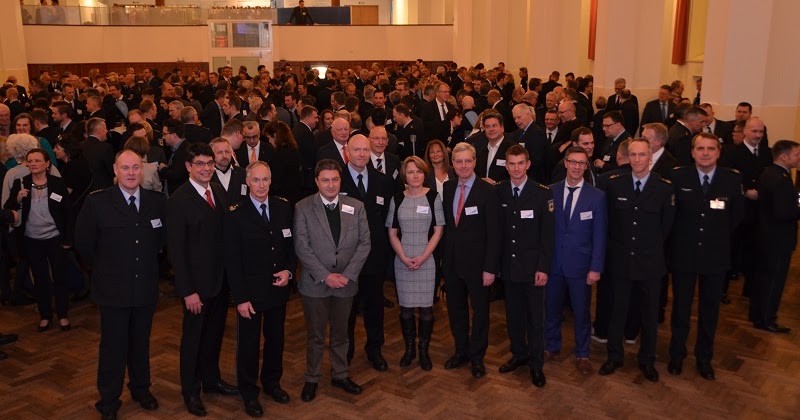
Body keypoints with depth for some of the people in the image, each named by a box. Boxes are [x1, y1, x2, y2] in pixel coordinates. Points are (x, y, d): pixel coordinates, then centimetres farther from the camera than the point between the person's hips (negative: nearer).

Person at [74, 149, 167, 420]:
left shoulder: (157, 201, -1)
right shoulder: (97, 202, -9)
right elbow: (83, 243, -1)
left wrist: (148, 262, 9)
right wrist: (104, 268, 3)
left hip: (145, 286, 3)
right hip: (112, 288, -2)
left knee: (141, 343, 16)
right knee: (113, 346, 8)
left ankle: (141, 389, 35)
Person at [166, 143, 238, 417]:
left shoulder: (220, 192, 3)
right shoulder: (179, 200, -15)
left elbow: (226, 234, 4)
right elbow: (176, 250, -15)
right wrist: (187, 291, -16)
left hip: (221, 279, 5)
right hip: (197, 284, -5)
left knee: (214, 334, 20)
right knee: (193, 338, 12)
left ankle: (211, 379, 40)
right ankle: (190, 391, 30)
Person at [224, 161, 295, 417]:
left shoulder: (283, 207, -1)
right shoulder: (235, 214, -12)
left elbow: (292, 244, 8)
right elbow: (232, 260, -12)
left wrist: (289, 270, -10)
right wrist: (240, 298, -15)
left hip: (279, 288, 4)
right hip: (251, 291, -4)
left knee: (275, 339, 19)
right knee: (249, 343, 11)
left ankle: (272, 382, 40)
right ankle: (249, 392, 30)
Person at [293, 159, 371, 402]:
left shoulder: (356, 207, 1)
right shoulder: (303, 208, -6)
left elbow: (364, 243, -1)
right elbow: (302, 247, -10)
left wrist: (348, 274, -11)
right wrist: (325, 276, -16)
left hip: (346, 282, 2)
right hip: (315, 283, -2)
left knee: (341, 333, 16)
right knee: (315, 335, 10)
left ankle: (340, 375, 33)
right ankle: (312, 379, 27)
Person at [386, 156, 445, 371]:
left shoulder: (433, 197, -1)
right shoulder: (397, 199, 3)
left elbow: (438, 231, -2)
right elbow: (392, 233, 5)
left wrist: (422, 257, -12)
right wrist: (404, 258, -9)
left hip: (426, 260, -1)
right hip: (402, 261, 1)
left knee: (426, 307, 2)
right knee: (406, 307, 7)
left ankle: (424, 350, 17)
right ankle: (409, 348, 23)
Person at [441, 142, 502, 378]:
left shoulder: (486, 191, -13)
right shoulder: (447, 188, 3)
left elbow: (494, 233, -13)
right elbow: (445, 224, 8)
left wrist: (490, 268, -15)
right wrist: (443, 257, 2)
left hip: (477, 262, -5)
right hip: (452, 261, 5)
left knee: (480, 310, 11)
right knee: (455, 308, 16)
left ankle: (477, 356, 27)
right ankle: (461, 351, 34)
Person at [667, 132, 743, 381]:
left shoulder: (732, 179, -5)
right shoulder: (678, 177, -8)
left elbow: (737, 215, 6)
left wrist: (719, 236, 6)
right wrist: (680, 237, 1)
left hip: (715, 256, 1)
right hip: (683, 254, -1)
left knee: (709, 309, 13)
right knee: (681, 307, 11)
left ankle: (704, 358, 30)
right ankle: (677, 354, 28)